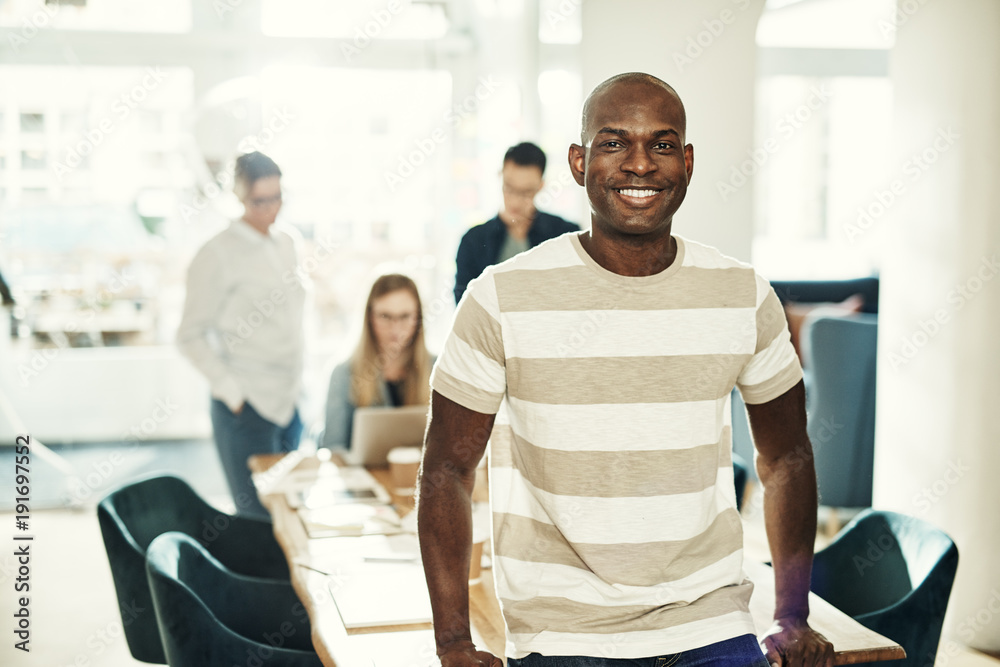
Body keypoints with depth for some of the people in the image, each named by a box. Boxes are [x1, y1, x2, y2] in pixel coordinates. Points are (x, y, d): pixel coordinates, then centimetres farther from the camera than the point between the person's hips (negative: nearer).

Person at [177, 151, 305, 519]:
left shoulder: (288, 242, 10)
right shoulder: (218, 254, -9)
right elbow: (191, 336, -8)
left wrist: (298, 384, 15)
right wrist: (232, 391, -13)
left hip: (290, 402, 7)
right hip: (247, 407, -6)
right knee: (258, 516, -3)